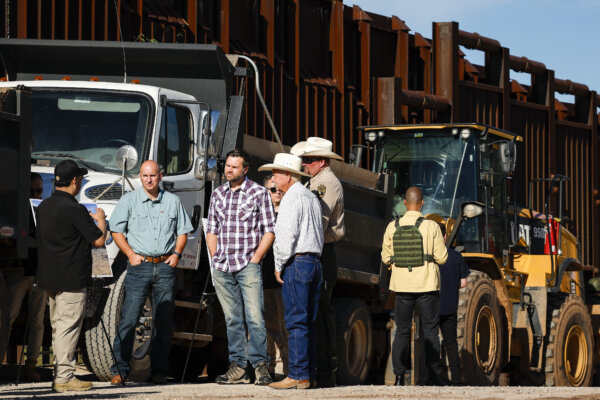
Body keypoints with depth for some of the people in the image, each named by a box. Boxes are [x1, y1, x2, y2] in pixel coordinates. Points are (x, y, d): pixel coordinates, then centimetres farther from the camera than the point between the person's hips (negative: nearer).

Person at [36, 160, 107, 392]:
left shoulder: (44, 206, 9)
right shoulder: (73, 209, -17)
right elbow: (99, 240, -13)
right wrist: (100, 219, 8)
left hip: (49, 277, 8)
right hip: (71, 279, -8)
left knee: (58, 327, 13)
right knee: (68, 327, -5)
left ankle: (60, 375, 16)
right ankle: (64, 377, -5)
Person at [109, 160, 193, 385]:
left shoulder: (173, 202, 12)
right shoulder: (129, 201, 4)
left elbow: (182, 231, 17)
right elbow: (116, 231, 2)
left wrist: (176, 253, 1)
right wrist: (131, 254, -8)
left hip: (165, 266, 3)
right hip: (139, 265, -2)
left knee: (164, 321, 3)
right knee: (129, 318, -9)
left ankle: (159, 370, 10)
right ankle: (120, 370, -7)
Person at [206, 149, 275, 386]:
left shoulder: (259, 193, 1)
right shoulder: (217, 195, 14)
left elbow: (269, 231, -1)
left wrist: (255, 259, -8)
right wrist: (216, 258, 8)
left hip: (248, 266, -4)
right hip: (222, 268, 4)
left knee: (254, 317, -11)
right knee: (232, 319, 5)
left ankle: (260, 365, -8)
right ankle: (238, 367, 7)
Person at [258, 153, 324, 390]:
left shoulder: (291, 198, -9)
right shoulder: (312, 197, 20)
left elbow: (287, 235, -16)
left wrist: (279, 265, -8)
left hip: (296, 262, -9)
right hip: (315, 261, 9)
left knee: (296, 322, -10)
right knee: (308, 323, 9)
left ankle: (298, 376, -12)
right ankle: (309, 374, 8)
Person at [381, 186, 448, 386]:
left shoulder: (392, 227, 0)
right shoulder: (431, 227, -7)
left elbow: (386, 258, 7)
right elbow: (441, 258, -5)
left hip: (402, 286, 2)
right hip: (426, 285, -2)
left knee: (402, 332, 6)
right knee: (430, 332, 4)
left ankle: (399, 376, 0)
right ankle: (435, 375, 3)